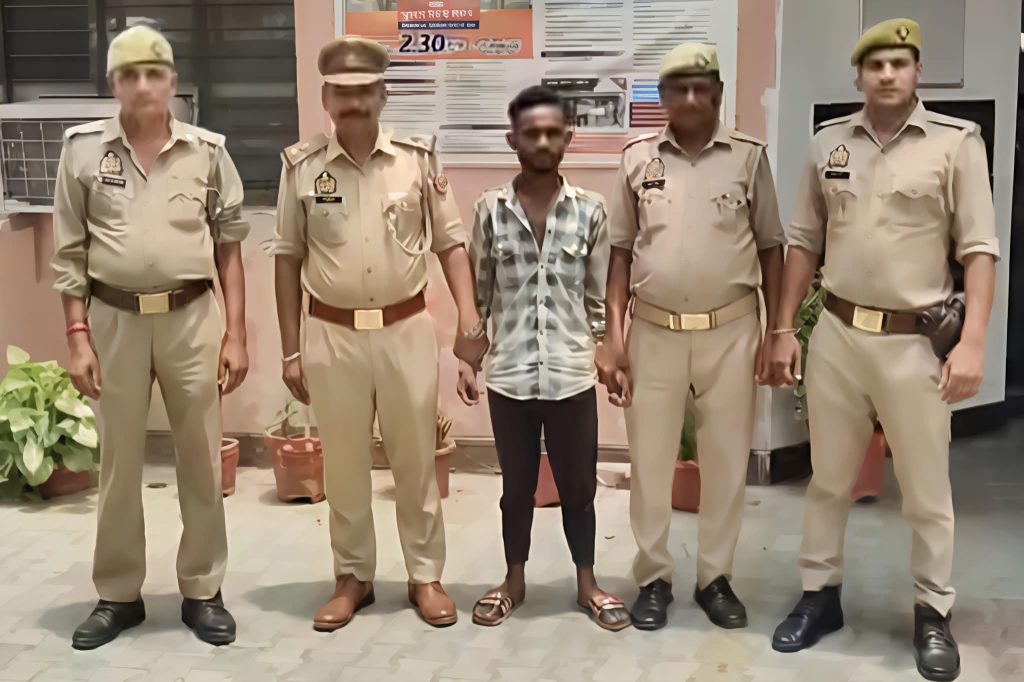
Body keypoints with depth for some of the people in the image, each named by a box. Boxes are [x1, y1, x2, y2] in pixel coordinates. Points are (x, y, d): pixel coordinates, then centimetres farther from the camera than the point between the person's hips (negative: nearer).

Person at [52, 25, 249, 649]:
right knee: (119, 462, 10)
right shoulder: (83, 149, 0)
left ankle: (203, 591, 22)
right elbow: (70, 253, 2)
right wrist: (77, 336, -3)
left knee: (202, 460, 8)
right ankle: (118, 594, 24)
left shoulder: (207, 151, 0)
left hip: (192, 319, 0)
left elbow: (229, 247, 4)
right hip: (114, 320, 0)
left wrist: (236, 334, 0)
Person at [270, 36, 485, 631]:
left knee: (415, 459, 9)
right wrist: (291, 348, 2)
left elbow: (452, 243, 3)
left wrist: (469, 317, -9)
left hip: (406, 329, 0)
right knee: (344, 464, 10)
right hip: (331, 335, 1)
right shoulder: (302, 166, -1)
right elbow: (288, 261, 4)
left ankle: (426, 574, 24)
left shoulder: (419, 159, -2)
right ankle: (353, 578, 26)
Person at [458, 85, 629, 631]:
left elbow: (600, 297, 4)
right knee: (516, 483, 13)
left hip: (572, 375, 0)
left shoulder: (590, 210, -1)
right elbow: (477, 293, 5)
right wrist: (466, 361, 2)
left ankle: (586, 582, 29)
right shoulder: (491, 208, 0)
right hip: (509, 374, 0)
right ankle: (514, 580, 31)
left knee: (578, 484, 11)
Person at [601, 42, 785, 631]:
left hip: (732, 330, 0)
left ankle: (716, 577, 24)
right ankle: (654, 578, 22)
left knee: (727, 459, 8)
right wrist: (613, 336, -1)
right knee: (650, 460, 7)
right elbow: (621, 250, 4)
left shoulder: (750, 156, 0)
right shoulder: (638, 158, 2)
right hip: (654, 332, 1)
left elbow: (771, 247, 4)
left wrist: (776, 331, -1)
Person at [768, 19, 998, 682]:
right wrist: (785, 330, 6)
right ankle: (820, 595, 30)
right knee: (829, 480, 14)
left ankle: (934, 614, 24)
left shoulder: (957, 141, -6)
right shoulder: (830, 143, 5)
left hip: (914, 342, -3)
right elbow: (804, 245, 9)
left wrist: (972, 341, -14)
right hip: (836, 335, 3)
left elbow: (979, 249, -7)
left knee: (927, 492, 8)